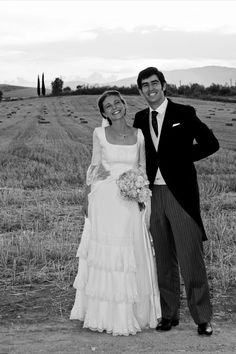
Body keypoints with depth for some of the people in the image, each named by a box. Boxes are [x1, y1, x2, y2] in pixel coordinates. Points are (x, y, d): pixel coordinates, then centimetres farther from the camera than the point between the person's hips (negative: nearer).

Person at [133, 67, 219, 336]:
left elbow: (211, 143, 0)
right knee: (163, 260, 10)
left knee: (191, 258, -4)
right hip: (153, 195, 4)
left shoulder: (184, 113, -1)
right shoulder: (140, 119, 12)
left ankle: (202, 318, 6)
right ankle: (169, 314, 21)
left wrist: (181, 156, -3)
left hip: (180, 193, -4)